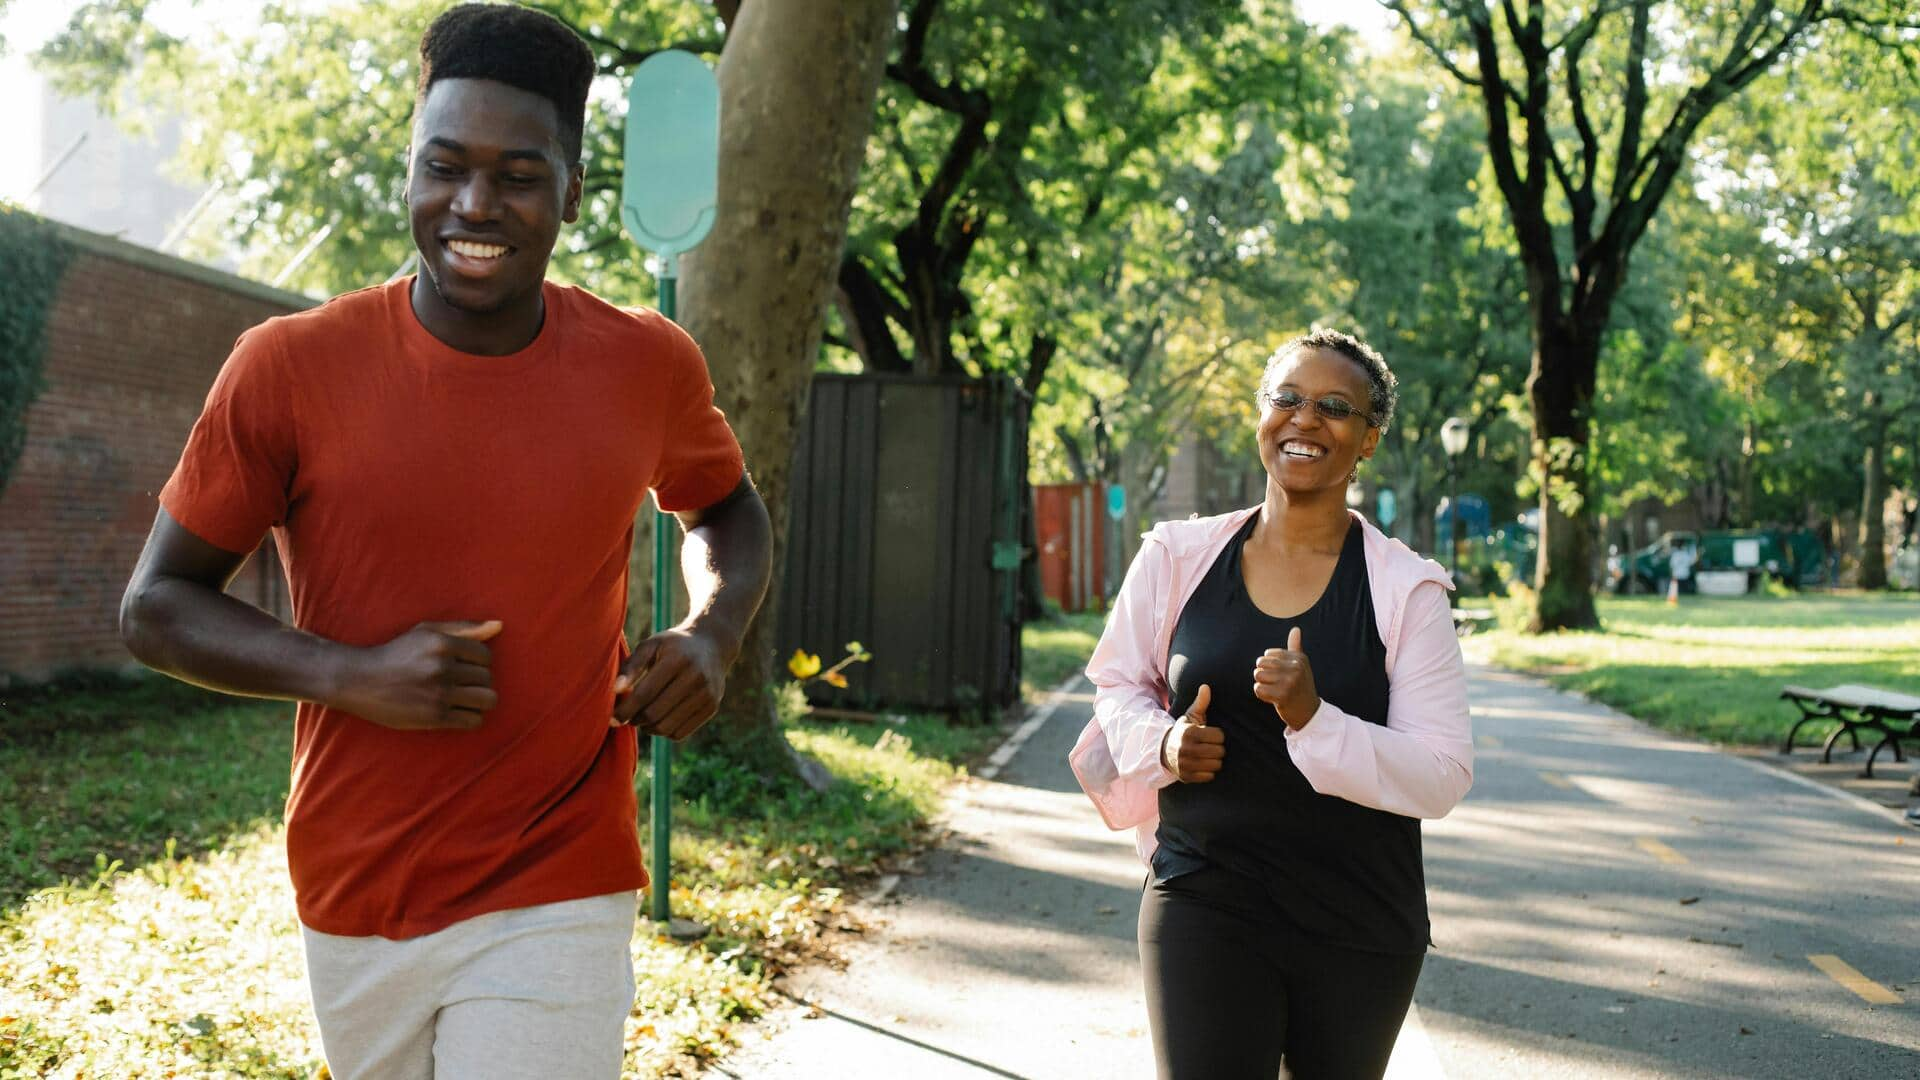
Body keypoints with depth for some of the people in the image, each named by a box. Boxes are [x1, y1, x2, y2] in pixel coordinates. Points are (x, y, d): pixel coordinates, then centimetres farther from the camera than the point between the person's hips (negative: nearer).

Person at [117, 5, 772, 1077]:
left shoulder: (650, 365, -4)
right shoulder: (289, 367, -9)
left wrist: (711, 637, -4)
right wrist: (350, 675, -19)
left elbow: (727, 510, 17)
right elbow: (156, 606, -2)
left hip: (559, 902, 0)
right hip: (354, 905, 1)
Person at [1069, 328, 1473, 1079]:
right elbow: (1118, 682, 13)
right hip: (1204, 910, 0)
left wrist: (1314, 718, -26)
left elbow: (1444, 777, -11)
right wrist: (1162, 743, -9)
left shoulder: (1405, 590, -6)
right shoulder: (1178, 556, -1)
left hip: (1360, 929, 0)